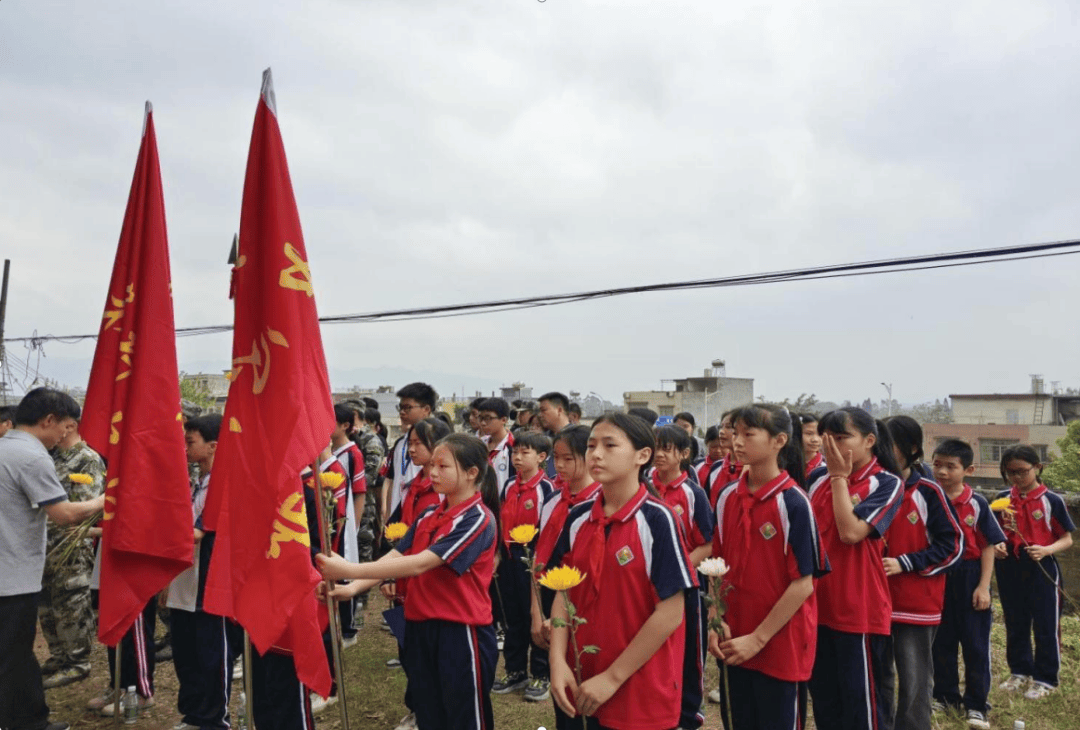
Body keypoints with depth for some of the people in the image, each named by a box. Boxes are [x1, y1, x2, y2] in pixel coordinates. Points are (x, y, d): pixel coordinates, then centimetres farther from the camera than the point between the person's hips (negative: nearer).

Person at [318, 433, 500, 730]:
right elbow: (396, 555, 2)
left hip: (461, 632, -7)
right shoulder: (428, 515, 8)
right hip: (421, 627, 7)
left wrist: (351, 570, -27)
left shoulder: (479, 519, -17)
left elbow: (420, 564, -25)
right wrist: (353, 587, -15)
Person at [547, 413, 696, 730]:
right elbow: (564, 594, 4)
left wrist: (613, 677, -14)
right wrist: (558, 662, -8)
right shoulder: (577, 518, 0)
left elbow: (671, 613, -15)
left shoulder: (657, 519, -14)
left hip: (640, 692, -4)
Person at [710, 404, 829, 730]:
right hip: (736, 643, 5)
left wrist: (759, 638, -15)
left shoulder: (793, 503, -15)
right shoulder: (728, 497, 0)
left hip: (781, 644, -5)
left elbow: (803, 584, -15)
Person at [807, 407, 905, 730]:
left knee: (860, 699, 8)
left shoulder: (886, 483, -10)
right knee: (823, 697, 18)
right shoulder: (818, 477, 4)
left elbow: (851, 532, -23)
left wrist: (840, 477, -16)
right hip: (817, 603, 5)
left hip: (859, 608, -5)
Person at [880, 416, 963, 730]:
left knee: (914, 680, 6)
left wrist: (904, 564, -14)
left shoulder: (928, 492, -7)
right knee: (878, 676, 14)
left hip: (916, 601, -4)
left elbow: (952, 547, -7)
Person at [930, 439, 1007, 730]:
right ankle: (945, 696, 28)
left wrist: (983, 586, -9)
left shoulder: (977, 503, -6)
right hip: (936, 576, 1)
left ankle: (976, 704, 20)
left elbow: (988, 546, -4)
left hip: (969, 577, -1)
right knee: (941, 640, 13)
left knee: (975, 642, 7)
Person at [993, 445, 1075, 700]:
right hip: (1010, 569, 4)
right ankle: (1019, 672, 30)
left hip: (1042, 569, -3)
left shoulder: (1051, 501, -6)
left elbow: (1067, 539, -3)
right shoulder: (1003, 499, 3)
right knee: (1015, 625, 15)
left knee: (1046, 626, 6)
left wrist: (1046, 550, -20)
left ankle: (1045, 679, 20)